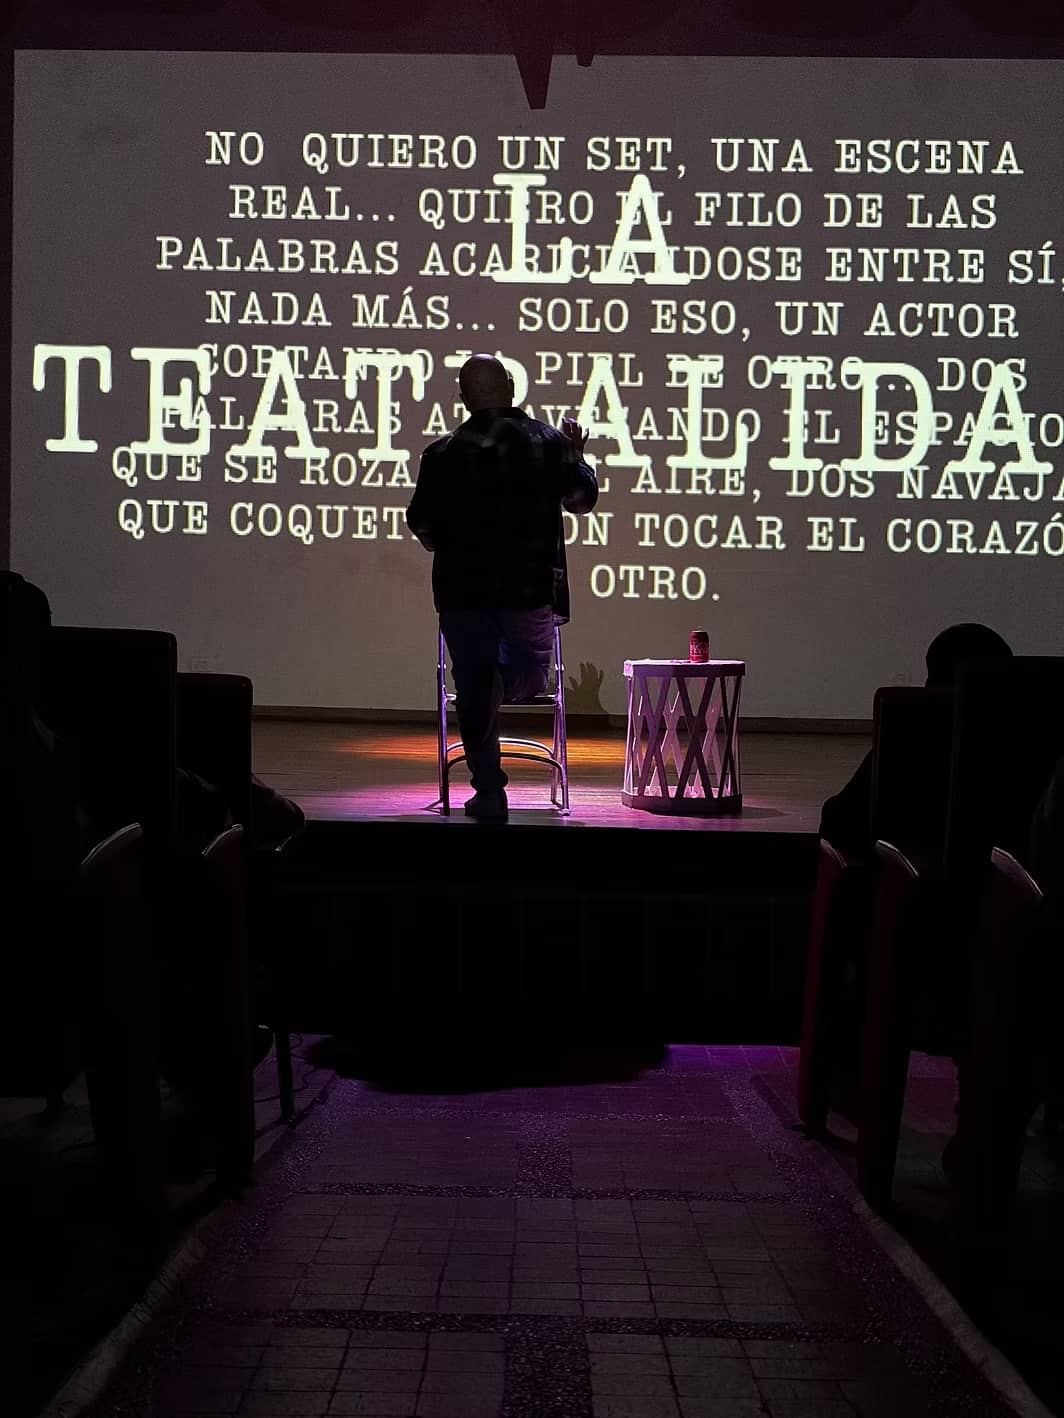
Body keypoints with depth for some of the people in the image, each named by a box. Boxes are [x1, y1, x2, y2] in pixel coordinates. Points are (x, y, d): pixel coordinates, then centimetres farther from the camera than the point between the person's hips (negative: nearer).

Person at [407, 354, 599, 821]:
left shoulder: (443, 453, -7)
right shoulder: (550, 442, -3)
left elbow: (421, 524, -1)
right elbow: (582, 498, 11)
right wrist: (576, 455, 28)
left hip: (463, 589, 0)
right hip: (533, 587, 1)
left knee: (474, 686, 6)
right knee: (531, 664, 33)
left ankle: (489, 790, 3)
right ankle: (502, 681, 8)